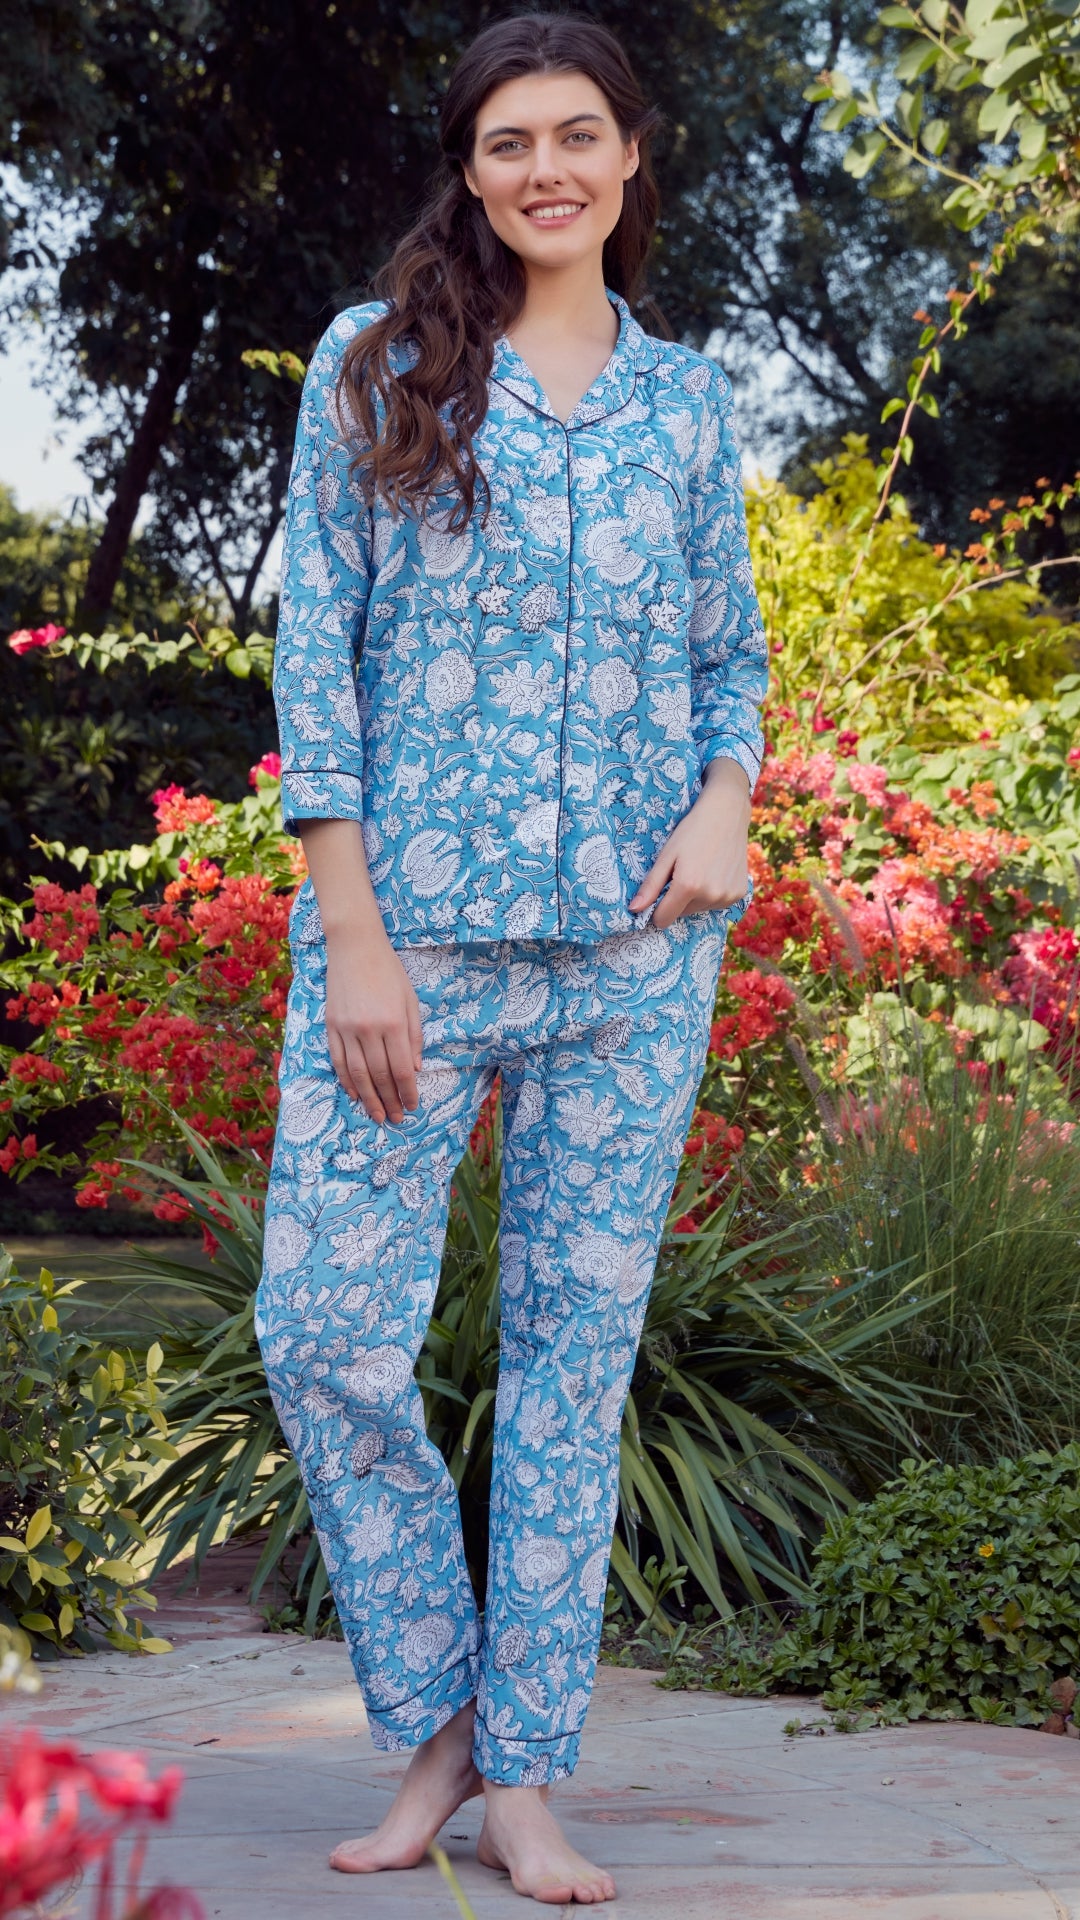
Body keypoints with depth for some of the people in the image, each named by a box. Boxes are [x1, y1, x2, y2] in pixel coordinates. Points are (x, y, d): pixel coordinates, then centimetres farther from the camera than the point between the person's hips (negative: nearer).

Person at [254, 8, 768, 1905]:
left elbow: (733, 650, 17)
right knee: (327, 1328, -7)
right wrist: (353, 936, -9)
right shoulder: (376, 365, 2)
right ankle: (434, 1728, 13)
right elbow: (313, 650, -2)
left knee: (578, 1346, 3)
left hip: (632, 949, 2)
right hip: (411, 930, -2)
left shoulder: (684, 397, 10)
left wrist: (728, 796, -5)